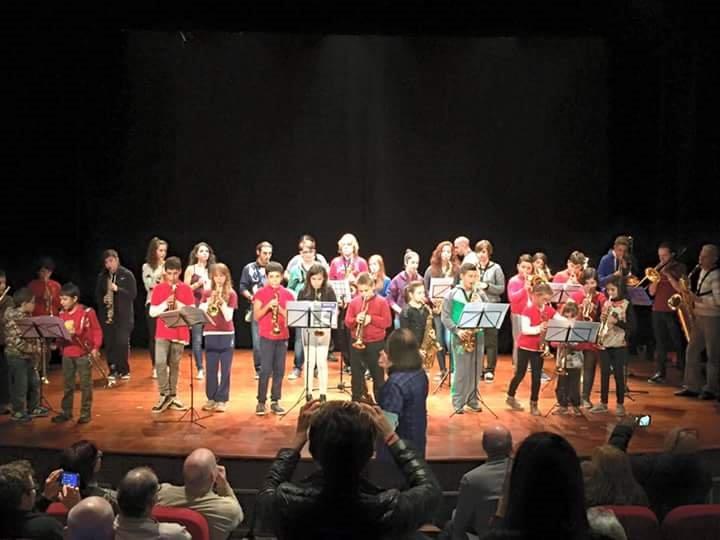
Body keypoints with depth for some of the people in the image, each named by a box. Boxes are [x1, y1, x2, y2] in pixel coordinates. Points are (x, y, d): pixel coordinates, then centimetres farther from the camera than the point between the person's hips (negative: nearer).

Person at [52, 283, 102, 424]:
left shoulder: (87, 312, -10)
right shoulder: (62, 314, 7)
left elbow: (97, 331, -7)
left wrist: (95, 347, -14)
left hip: (84, 354, -5)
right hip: (67, 354, 5)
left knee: (85, 385, 4)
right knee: (67, 385, 12)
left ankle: (86, 413, 12)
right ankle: (66, 412, 22)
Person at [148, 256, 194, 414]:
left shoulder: (186, 289, 1)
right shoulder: (158, 288, 2)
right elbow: (152, 312, -1)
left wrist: (178, 304, -18)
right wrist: (165, 303, -16)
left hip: (180, 333, 0)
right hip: (162, 332, 0)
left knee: (174, 365, 8)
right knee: (160, 362, -13)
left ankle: (172, 396, 18)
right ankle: (164, 395, -2)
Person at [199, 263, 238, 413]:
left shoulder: (231, 294, -1)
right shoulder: (207, 293, 7)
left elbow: (228, 317, -10)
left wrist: (221, 301, -19)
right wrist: (210, 300, -14)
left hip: (227, 335, -2)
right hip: (210, 335, 2)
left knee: (225, 369, 0)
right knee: (211, 369, 6)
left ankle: (222, 400, 6)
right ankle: (211, 398, 16)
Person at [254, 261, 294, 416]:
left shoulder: (287, 294, 7)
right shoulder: (261, 293, 0)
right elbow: (256, 316, -4)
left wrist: (279, 309, -13)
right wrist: (268, 306, -18)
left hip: (282, 336, 3)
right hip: (266, 336, -3)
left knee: (279, 370, 5)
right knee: (265, 370, -6)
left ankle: (275, 401, 12)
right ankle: (261, 401, 2)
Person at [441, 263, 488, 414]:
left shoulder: (480, 294, 8)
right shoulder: (453, 294, -2)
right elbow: (445, 316, -4)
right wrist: (457, 330, -15)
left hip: (477, 336, 4)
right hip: (460, 337, -4)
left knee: (475, 370, 9)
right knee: (461, 370, -3)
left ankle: (473, 400, 21)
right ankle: (458, 402, 5)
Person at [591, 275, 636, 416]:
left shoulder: (627, 305, -6)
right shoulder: (605, 304, 8)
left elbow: (632, 326, -11)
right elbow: (599, 321, 14)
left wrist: (616, 321, -22)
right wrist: (601, 319, -7)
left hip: (619, 345, -4)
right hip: (604, 343, 5)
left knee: (619, 374, 2)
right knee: (604, 373, 9)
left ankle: (620, 404, 12)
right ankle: (603, 402, 18)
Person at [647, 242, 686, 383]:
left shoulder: (680, 268, 1)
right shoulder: (658, 269, 13)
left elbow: (681, 289, -12)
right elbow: (651, 292, 7)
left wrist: (667, 274, -16)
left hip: (673, 311, -4)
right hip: (658, 310, 4)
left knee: (678, 343, 0)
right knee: (660, 343, 4)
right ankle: (659, 373, 6)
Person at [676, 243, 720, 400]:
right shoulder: (702, 271, 13)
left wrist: (698, 299, -22)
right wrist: (691, 296, 8)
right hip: (699, 316, 9)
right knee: (692, 351, 8)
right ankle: (692, 387, 13)